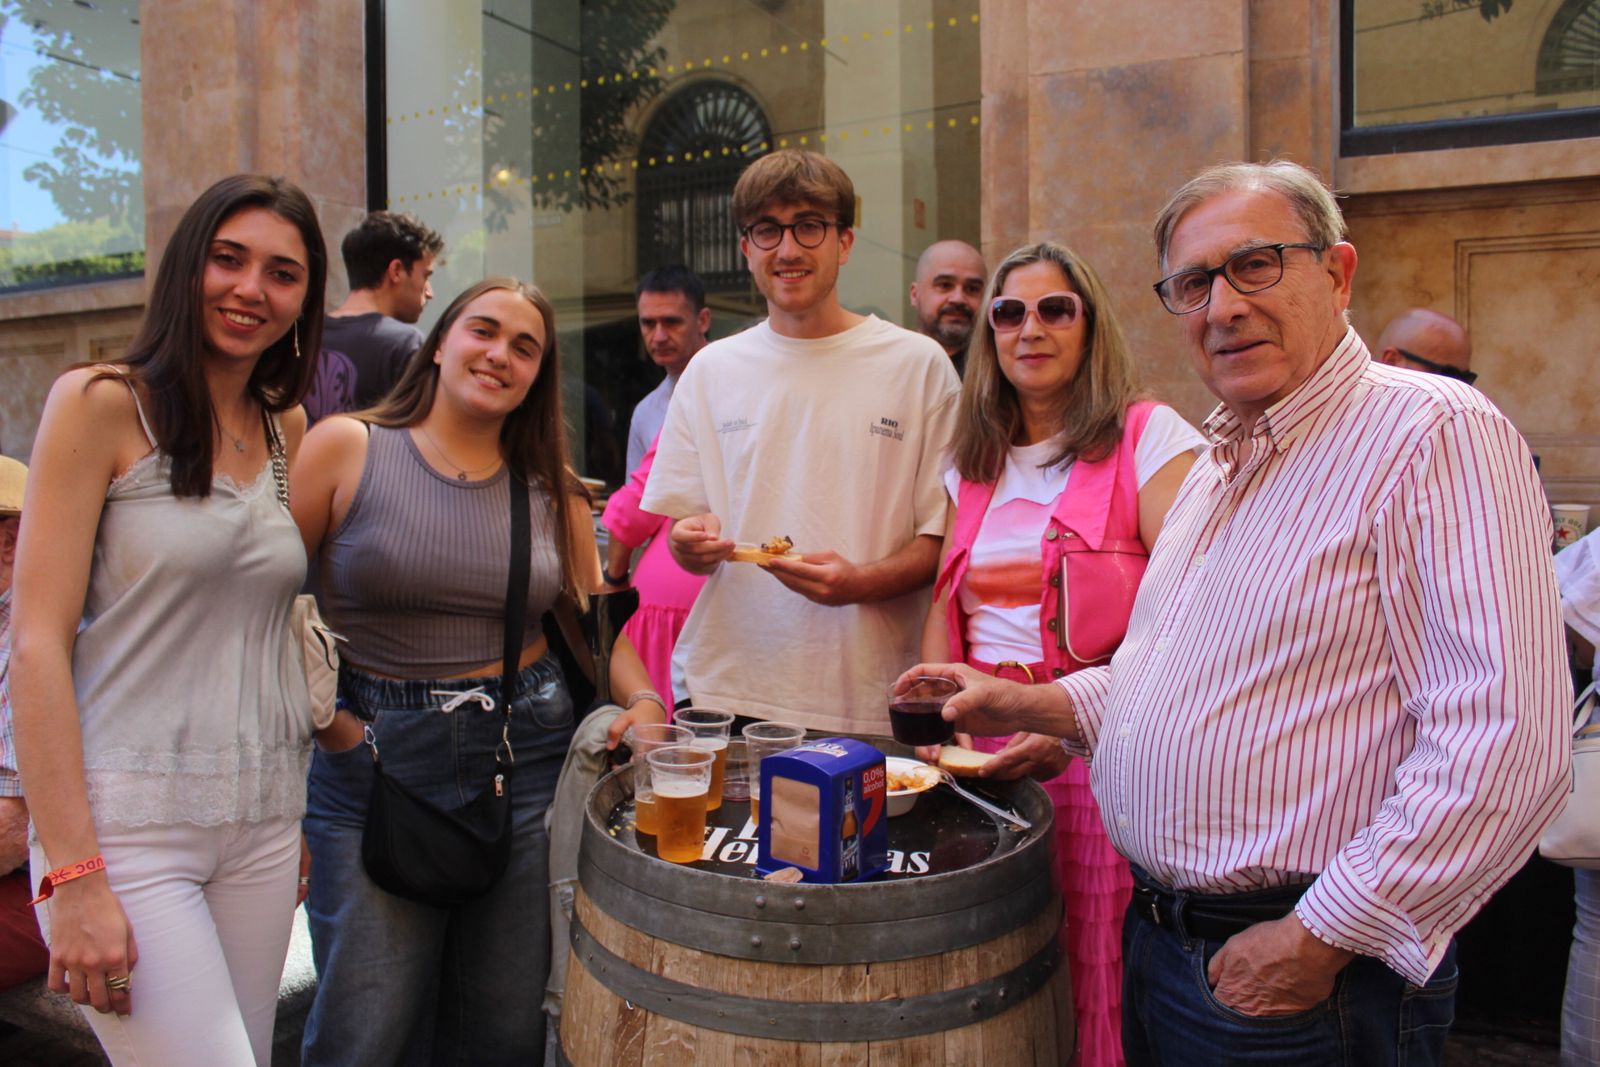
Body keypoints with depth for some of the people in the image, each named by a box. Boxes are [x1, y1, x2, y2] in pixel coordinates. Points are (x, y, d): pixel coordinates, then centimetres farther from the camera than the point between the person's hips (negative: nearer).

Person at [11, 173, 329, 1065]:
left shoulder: (288, 429, 10)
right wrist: (73, 876, -15)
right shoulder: (100, 403, -6)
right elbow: (39, 642, -10)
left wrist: (302, 816, 12)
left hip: (262, 823, 5)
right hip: (125, 822, -5)